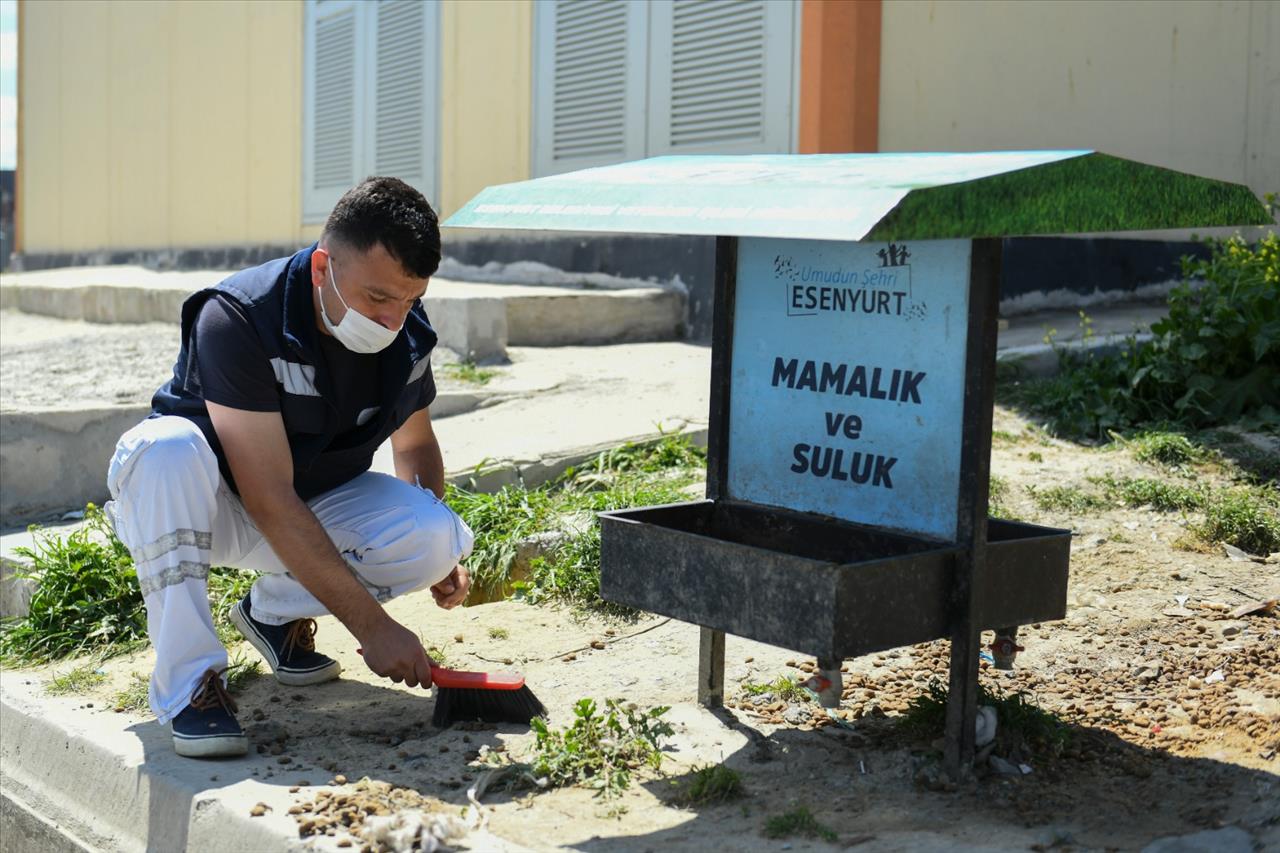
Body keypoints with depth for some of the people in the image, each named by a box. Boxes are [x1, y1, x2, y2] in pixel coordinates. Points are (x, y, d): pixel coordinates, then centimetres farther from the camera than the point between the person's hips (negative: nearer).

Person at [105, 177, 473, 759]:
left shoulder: (408, 337, -11)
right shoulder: (237, 320, -30)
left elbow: (415, 444, 10)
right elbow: (270, 501, -33)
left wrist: (440, 550, -8)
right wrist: (371, 625, -35)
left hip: (317, 502, 5)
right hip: (208, 506, -4)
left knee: (435, 539, -23)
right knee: (167, 449, -38)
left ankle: (275, 611, 3)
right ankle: (187, 681, -27)